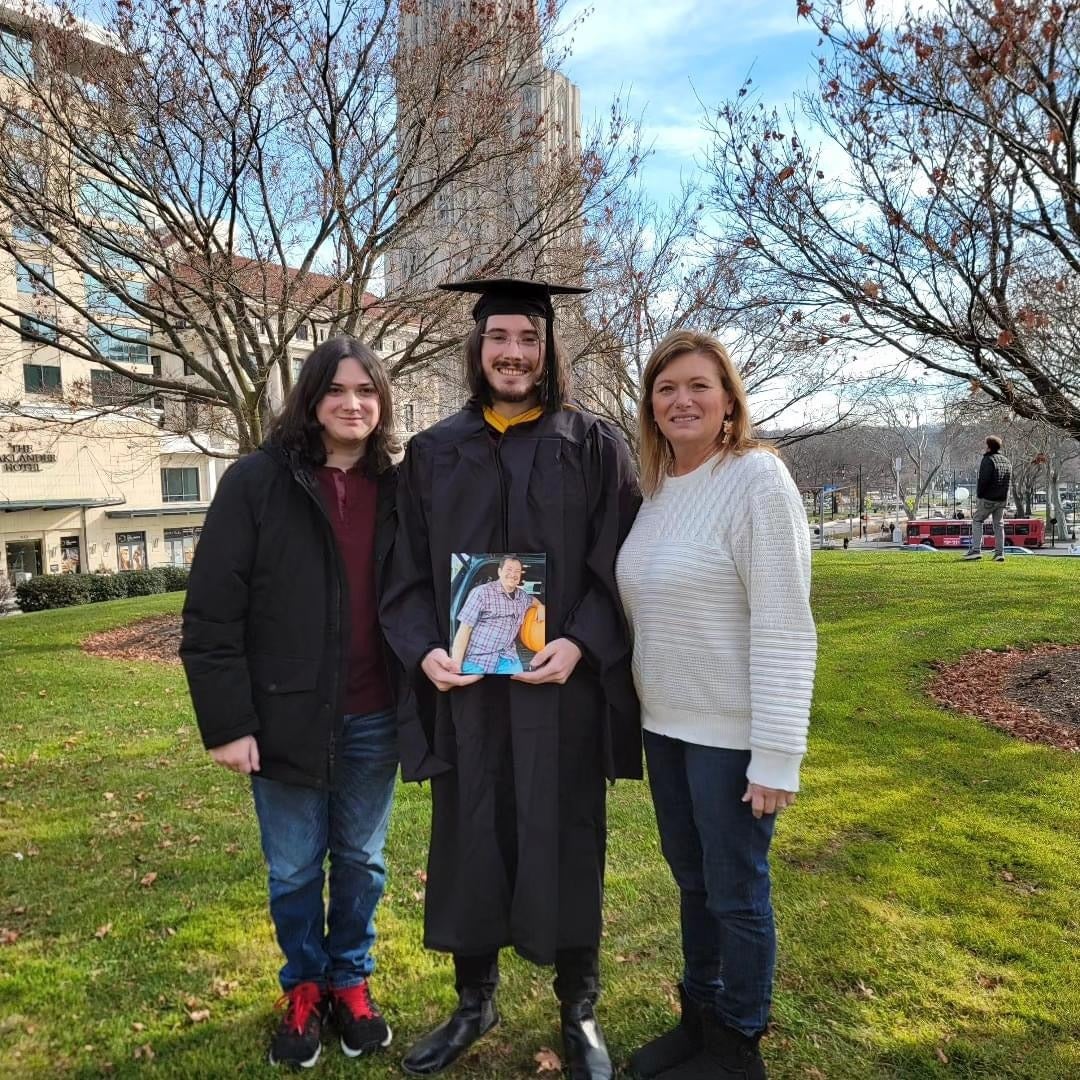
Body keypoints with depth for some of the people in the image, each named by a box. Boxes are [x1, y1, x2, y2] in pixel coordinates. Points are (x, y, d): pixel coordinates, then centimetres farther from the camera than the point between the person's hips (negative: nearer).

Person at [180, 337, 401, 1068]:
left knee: (362, 862, 18)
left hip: (373, 719, 2)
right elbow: (211, 613, -8)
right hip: (287, 715, -2)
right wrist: (226, 721, -11)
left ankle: (351, 979, 41)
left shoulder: (399, 488, 2)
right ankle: (304, 987, 40)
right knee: (294, 871, 15)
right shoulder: (258, 482, -7)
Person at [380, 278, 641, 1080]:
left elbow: (619, 567, -3)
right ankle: (475, 1002, 37)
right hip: (463, 688, 2)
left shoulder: (593, 446, 0)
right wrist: (423, 649, -12)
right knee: (468, 844, 14)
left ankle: (580, 1012, 34)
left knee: (565, 847, 11)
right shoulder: (434, 452, 6)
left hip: (564, 686, -2)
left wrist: (579, 642, -18)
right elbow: (406, 572, 4)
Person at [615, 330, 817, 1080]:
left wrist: (777, 753, -20)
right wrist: (644, 704, 11)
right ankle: (699, 1017, 41)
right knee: (692, 880, 20)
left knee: (736, 892, 10)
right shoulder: (658, 486, 6)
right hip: (665, 721, 7)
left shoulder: (758, 480, -15)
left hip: (731, 731, -6)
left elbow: (784, 629, -19)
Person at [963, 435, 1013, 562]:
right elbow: (1009, 481, 14)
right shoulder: (1007, 461, 13)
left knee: (977, 520, 6)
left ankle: (976, 550, -3)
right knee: (999, 524, 11)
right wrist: (1003, 496, 12)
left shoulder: (988, 460, -12)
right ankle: (1000, 553, 9)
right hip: (1003, 499, 7)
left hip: (988, 499, -7)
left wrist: (979, 495, -10)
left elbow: (983, 480, -19)